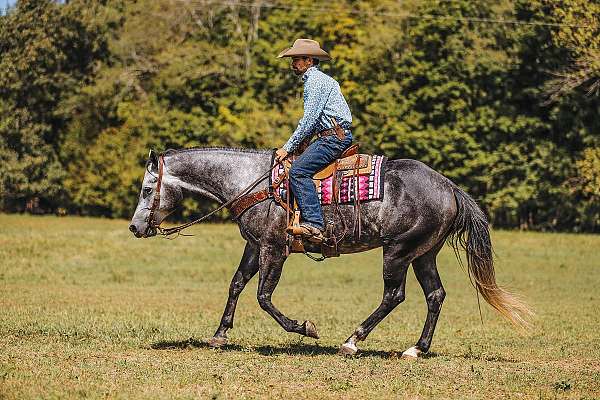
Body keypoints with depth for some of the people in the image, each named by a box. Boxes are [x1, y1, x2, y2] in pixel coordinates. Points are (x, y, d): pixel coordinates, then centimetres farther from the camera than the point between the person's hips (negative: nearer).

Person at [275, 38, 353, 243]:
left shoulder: (316, 81, -10)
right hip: (334, 136, 11)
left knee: (298, 170, -22)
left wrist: (288, 147, -12)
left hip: (334, 137, -11)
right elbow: (314, 120, 28)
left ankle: (314, 224, -31)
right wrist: (297, 145, 17)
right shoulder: (315, 79, 24)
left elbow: (309, 120, -16)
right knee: (299, 166, 15)